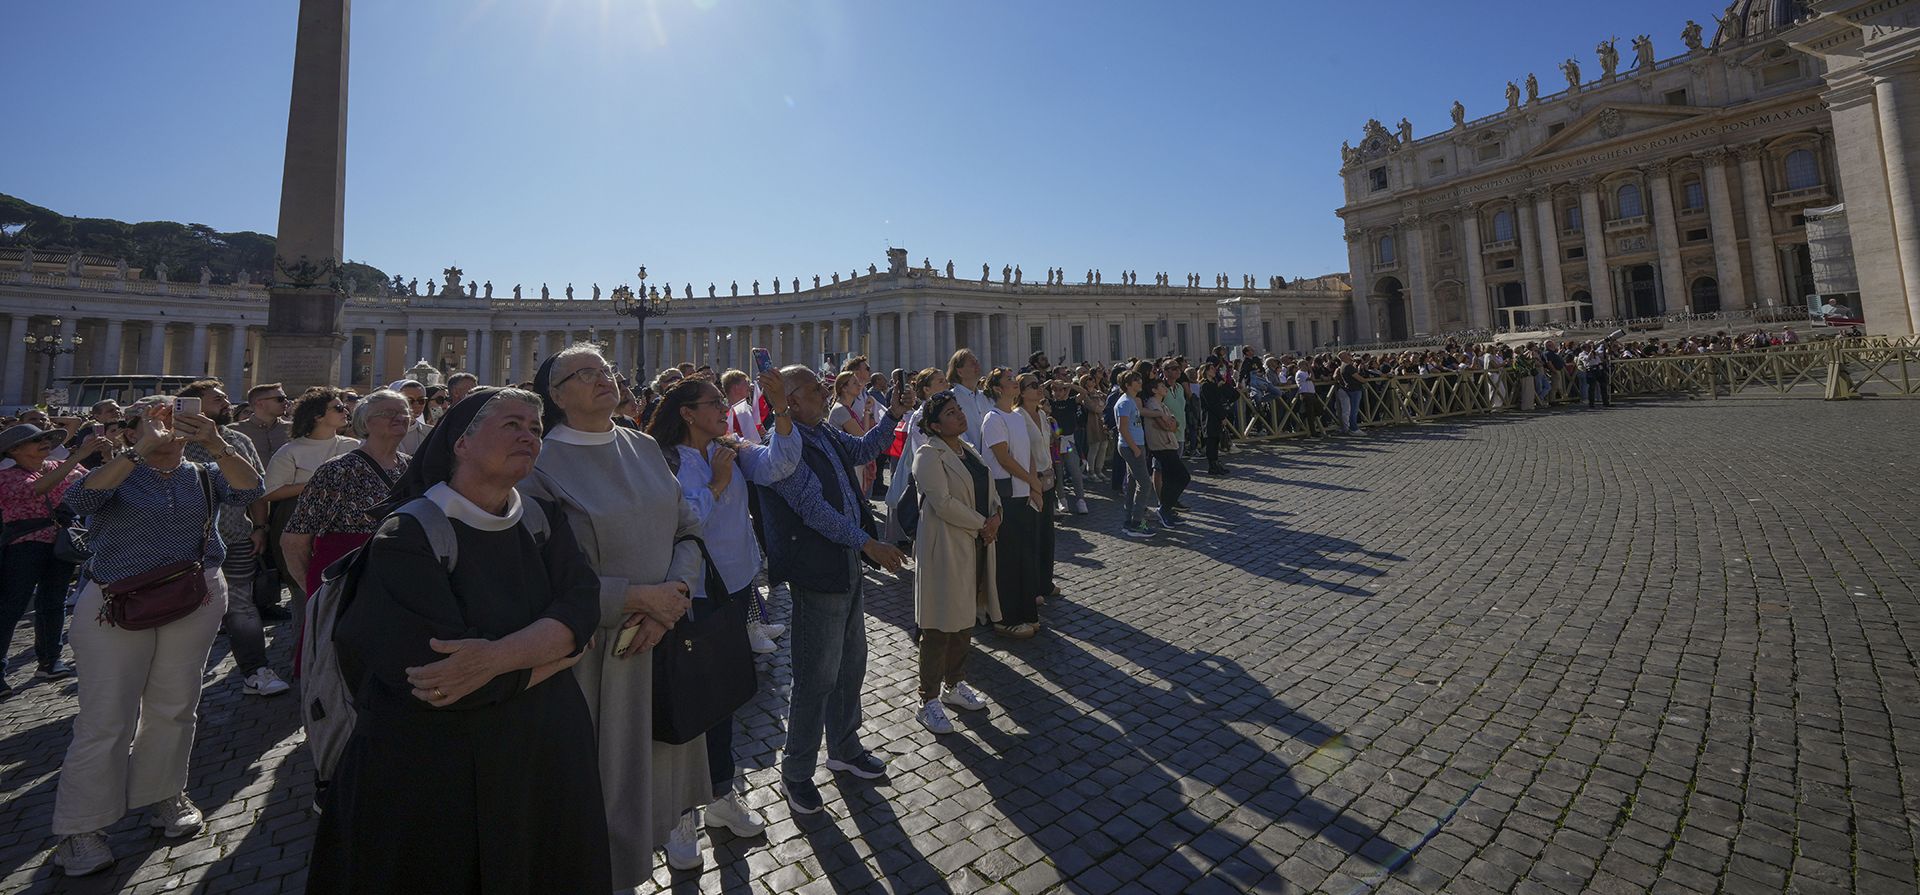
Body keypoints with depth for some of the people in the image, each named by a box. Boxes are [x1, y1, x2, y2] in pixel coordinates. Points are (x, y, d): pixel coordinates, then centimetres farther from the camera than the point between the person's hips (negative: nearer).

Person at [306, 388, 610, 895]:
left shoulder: (544, 522, 1)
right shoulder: (408, 536, -14)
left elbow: (583, 605, -12)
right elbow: (436, 669, -25)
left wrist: (496, 657, -28)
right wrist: (564, 647, -16)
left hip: (546, 758, 4)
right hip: (435, 778, -4)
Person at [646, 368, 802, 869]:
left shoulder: (733, 451, 2)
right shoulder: (665, 462, -14)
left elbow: (778, 465, -15)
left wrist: (781, 408, -25)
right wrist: (716, 484, -21)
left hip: (735, 587, 6)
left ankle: (721, 794, 41)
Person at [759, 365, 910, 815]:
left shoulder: (826, 434, 7)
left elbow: (864, 449, 24)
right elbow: (815, 509, -23)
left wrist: (892, 415, 11)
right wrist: (869, 544, -22)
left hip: (849, 564, 9)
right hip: (818, 573, -9)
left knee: (852, 663, 20)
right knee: (817, 676, 4)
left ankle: (845, 748, 41)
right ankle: (796, 773, 25)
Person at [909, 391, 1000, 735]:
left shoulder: (969, 450, 13)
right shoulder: (929, 455, -13)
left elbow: (990, 490, 13)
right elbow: (944, 503, -22)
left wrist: (995, 516, -7)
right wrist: (982, 525, -15)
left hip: (976, 545, 8)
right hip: (945, 548, -8)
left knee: (965, 617, 17)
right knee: (939, 626, 1)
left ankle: (954, 685, 34)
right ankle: (928, 701, 15)